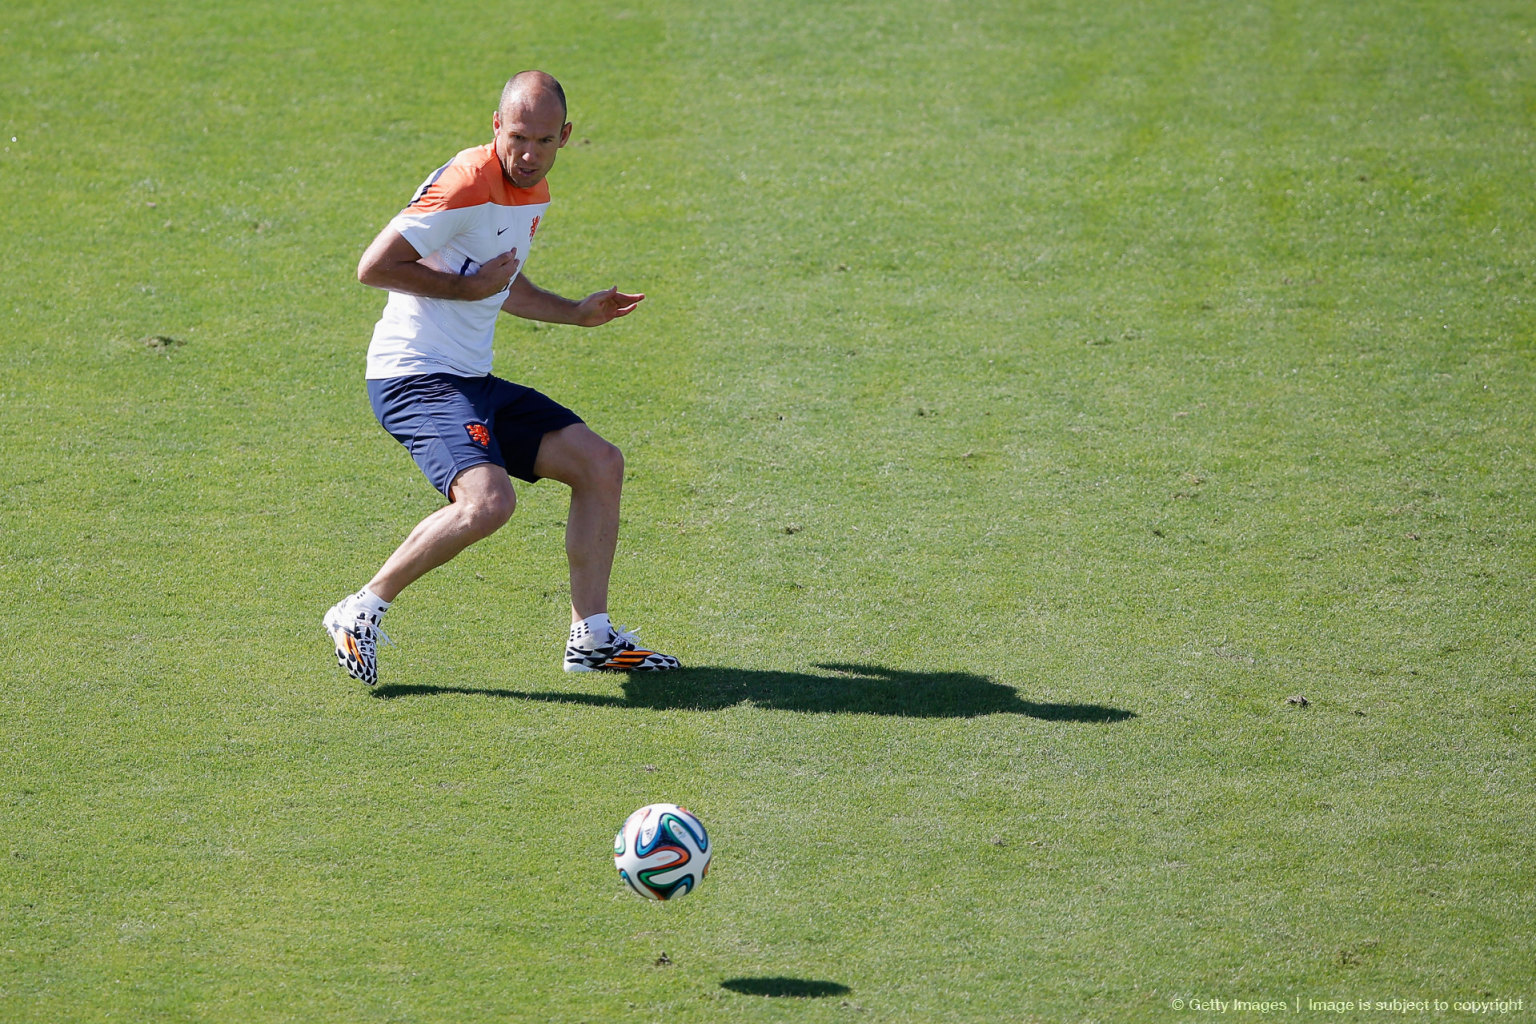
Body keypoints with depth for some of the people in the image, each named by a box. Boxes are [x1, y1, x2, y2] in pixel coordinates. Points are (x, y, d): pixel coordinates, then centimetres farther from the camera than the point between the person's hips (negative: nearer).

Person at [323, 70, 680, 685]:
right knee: (488, 500, -30)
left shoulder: (534, 195, 13)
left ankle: (591, 638, 16)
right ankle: (360, 615, -13)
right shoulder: (466, 184, -18)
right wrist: (469, 286, -15)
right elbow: (373, 267, -20)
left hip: (474, 381, 10)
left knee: (600, 463, 8)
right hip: (413, 376, -10)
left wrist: (576, 313, 24)